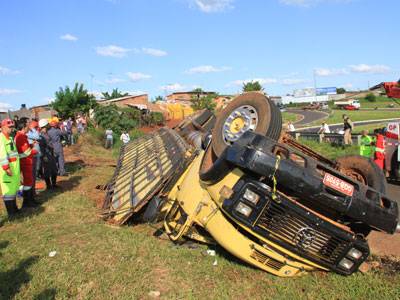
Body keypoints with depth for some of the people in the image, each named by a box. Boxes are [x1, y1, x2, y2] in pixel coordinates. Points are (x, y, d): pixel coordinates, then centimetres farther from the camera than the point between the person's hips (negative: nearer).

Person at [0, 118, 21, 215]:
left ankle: (14, 208, 30)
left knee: (14, 188, 18)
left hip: (14, 167, 10)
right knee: (8, 189, -5)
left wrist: (17, 168, 24)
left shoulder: (9, 137, 16)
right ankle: (11, 212, 1)